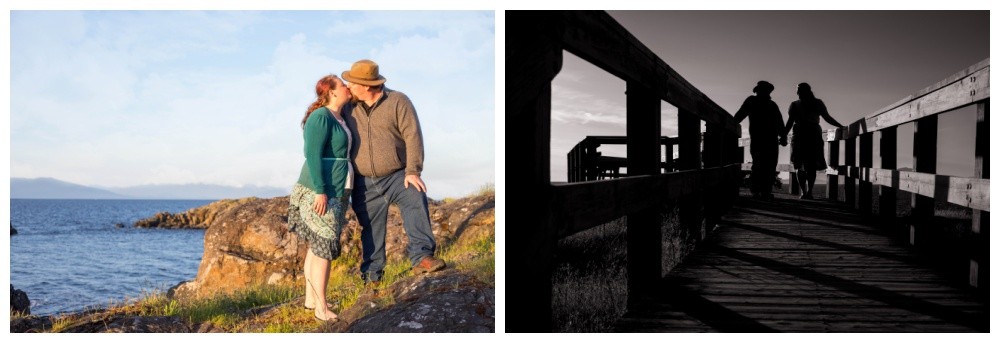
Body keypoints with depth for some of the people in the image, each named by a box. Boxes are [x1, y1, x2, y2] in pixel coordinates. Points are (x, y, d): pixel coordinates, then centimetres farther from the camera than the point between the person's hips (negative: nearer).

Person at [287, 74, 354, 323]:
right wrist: (321, 191, -23)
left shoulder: (340, 118, 16)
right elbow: (312, 155, -19)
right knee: (324, 248, -7)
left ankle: (311, 299, 21)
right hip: (320, 192, -9)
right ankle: (321, 308, -2)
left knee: (317, 246, 13)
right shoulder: (321, 116, -12)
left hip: (336, 192, 9)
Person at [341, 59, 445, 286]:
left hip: (397, 176, -3)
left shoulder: (398, 102, -5)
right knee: (371, 231, 6)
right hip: (364, 184, 3)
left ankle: (421, 257, -35)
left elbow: (412, 136, -11)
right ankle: (371, 278, 18)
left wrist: (413, 171, -20)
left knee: (416, 199, -30)